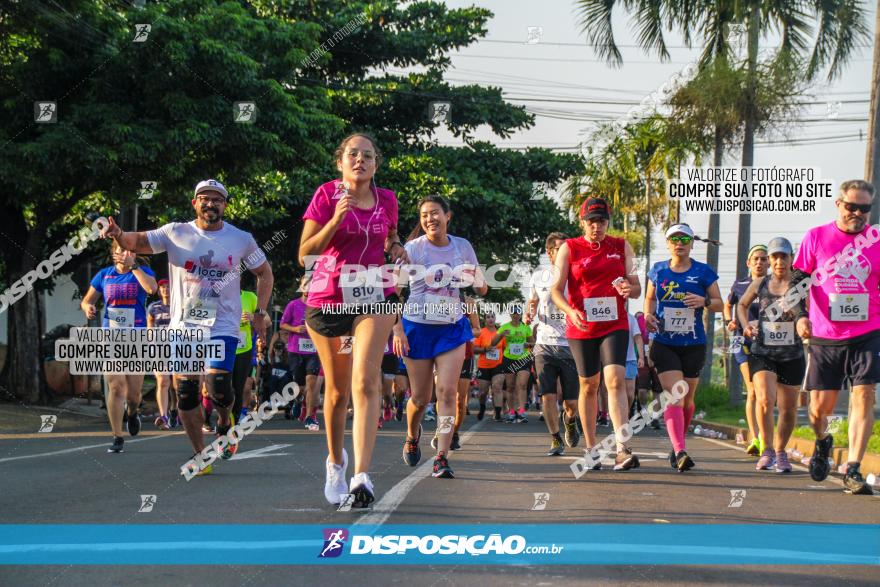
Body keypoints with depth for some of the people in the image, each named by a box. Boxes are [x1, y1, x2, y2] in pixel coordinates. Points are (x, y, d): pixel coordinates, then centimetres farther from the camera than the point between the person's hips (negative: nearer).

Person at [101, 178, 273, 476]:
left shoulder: (241, 239, 2)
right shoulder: (176, 233, 2)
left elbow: (264, 273, 15)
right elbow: (138, 242, -3)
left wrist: (260, 312, 6)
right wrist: (119, 235, -26)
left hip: (223, 327, -2)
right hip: (183, 326, 2)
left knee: (218, 387, -17)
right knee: (185, 392, 0)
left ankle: (225, 423, 18)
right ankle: (201, 456, 13)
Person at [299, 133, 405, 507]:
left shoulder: (387, 200, 6)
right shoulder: (326, 195, -4)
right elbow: (305, 254, -9)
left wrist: (396, 248, 3)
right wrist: (336, 220, -21)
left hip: (374, 297, 1)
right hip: (328, 298, -1)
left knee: (365, 382, -18)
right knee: (337, 389, 10)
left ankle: (361, 476, -25)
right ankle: (335, 462, 35)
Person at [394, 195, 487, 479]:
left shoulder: (463, 247, 2)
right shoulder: (413, 249, -6)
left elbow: (481, 288, 10)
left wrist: (477, 282, -14)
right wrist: (397, 330, -15)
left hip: (452, 327, 1)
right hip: (418, 327, -1)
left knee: (448, 391, -13)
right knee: (421, 397, 6)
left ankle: (442, 457, -11)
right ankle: (412, 436, 38)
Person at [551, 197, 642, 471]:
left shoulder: (622, 247, 9)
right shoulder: (569, 249, 3)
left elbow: (636, 286, 12)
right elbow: (556, 289, -3)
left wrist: (630, 289, -13)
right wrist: (571, 311, -22)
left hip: (615, 326, 0)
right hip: (581, 328, 0)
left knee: (615, 380, -18)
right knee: (588, 386, 9)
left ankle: (622, 449, -26)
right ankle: (591, 450, 20)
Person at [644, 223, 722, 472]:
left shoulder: (703, 271, 2)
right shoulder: (658, 270, 7)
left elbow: (719, 304, 5)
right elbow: (649, 298, 20)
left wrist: (704, 301, -16)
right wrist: (648, 314, -1)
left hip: (694, 346, 1)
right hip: (664, 344, -1)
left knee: (687, 399, 10)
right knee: (674, 396, -15)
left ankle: (678, 445, 31)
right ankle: (680, 451, -25)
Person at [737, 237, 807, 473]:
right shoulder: (760, 283, 5)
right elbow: (742, 304, 23)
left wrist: (804, 321, -34)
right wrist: (746, 324, 5)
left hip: (792, 356, 0)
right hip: (762, 353, 0)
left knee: (788, 409, 7)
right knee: (765, 400, -22)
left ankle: (780, 451, 29)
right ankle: (767, 449, -9)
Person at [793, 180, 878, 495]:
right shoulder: (816, 237, 3)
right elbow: (799, 281, 6)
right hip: (825, 338, 0)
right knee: (820, 406, 4)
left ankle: (853, 472, -7)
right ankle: (822, 443, 38)